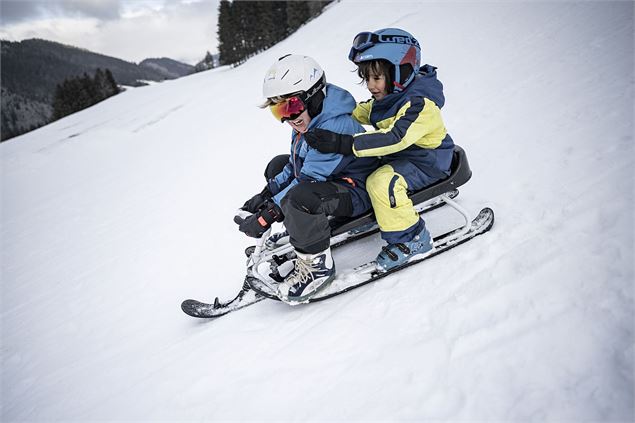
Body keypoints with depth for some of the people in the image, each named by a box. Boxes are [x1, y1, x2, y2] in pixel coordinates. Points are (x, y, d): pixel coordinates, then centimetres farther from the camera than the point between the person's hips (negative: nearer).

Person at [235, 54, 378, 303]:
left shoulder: (336, 126, -27)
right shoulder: (307, 122, 4)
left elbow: (310, 178, -30)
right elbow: (294, 167, 11)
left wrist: (268, 214, -29)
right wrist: (265, 194, 0)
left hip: (356, 190, -11)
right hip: (333, 179, 11)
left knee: (299, 196, -39)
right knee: (278, 165, 21)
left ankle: (317, 264, -17)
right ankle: (297, 233, 12)